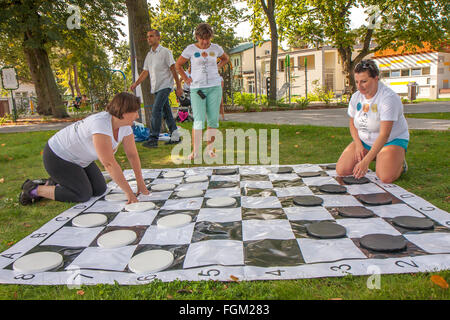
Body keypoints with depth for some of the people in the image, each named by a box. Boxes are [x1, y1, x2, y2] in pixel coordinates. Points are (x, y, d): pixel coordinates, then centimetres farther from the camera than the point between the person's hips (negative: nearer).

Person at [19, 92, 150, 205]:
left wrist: (141, 183, -3)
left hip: (78, 158, 9)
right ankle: (34, 189, 3)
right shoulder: (101, 125, -37)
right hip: (57, 157, -9)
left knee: (99, 190, 4)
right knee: (83, 195, -12)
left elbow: (132, 154, -3)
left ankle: (54, 183, 19)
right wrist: (128, 192, -33)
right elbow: (109, 163, -38)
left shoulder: (125, 126, -11)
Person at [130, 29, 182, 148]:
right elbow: (145, 72, 17)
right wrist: (135, 84, 5)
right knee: (166, 112, 9)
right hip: (156, 88, 7)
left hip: (165, 86, -7)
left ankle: (153, 139, -15)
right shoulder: (149, 54, 15)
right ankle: (175, 136, 15)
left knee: (156, 111, -16)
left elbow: (173, 70, -6)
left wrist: (179, 87, -9)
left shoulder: (165, 52, -5)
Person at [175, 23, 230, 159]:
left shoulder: (216, 48, 6)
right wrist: (186, 79, 3)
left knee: (213, 119, 1)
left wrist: (216, 68, 12)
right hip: (197, 88, -2)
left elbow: (226, 58, 27)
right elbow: (178, 65, 11)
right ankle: (195, 151, -5)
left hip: (214, 87, 3)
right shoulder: (190, 49, 0)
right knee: (199, 120, -11)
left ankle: (209, 149, 12)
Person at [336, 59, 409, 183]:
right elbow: (352, 124, 10)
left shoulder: (388, 98, -25)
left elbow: (384, 134, -32)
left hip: (392, 141, -6)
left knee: (386, 177, -30)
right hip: (364, 141, 6)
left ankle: (400, 162, 7)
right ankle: (375, 158, 15)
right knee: (341, 170, -10)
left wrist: (366, 161, -39)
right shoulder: (356, 97, -3)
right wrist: (358, 144, -9)